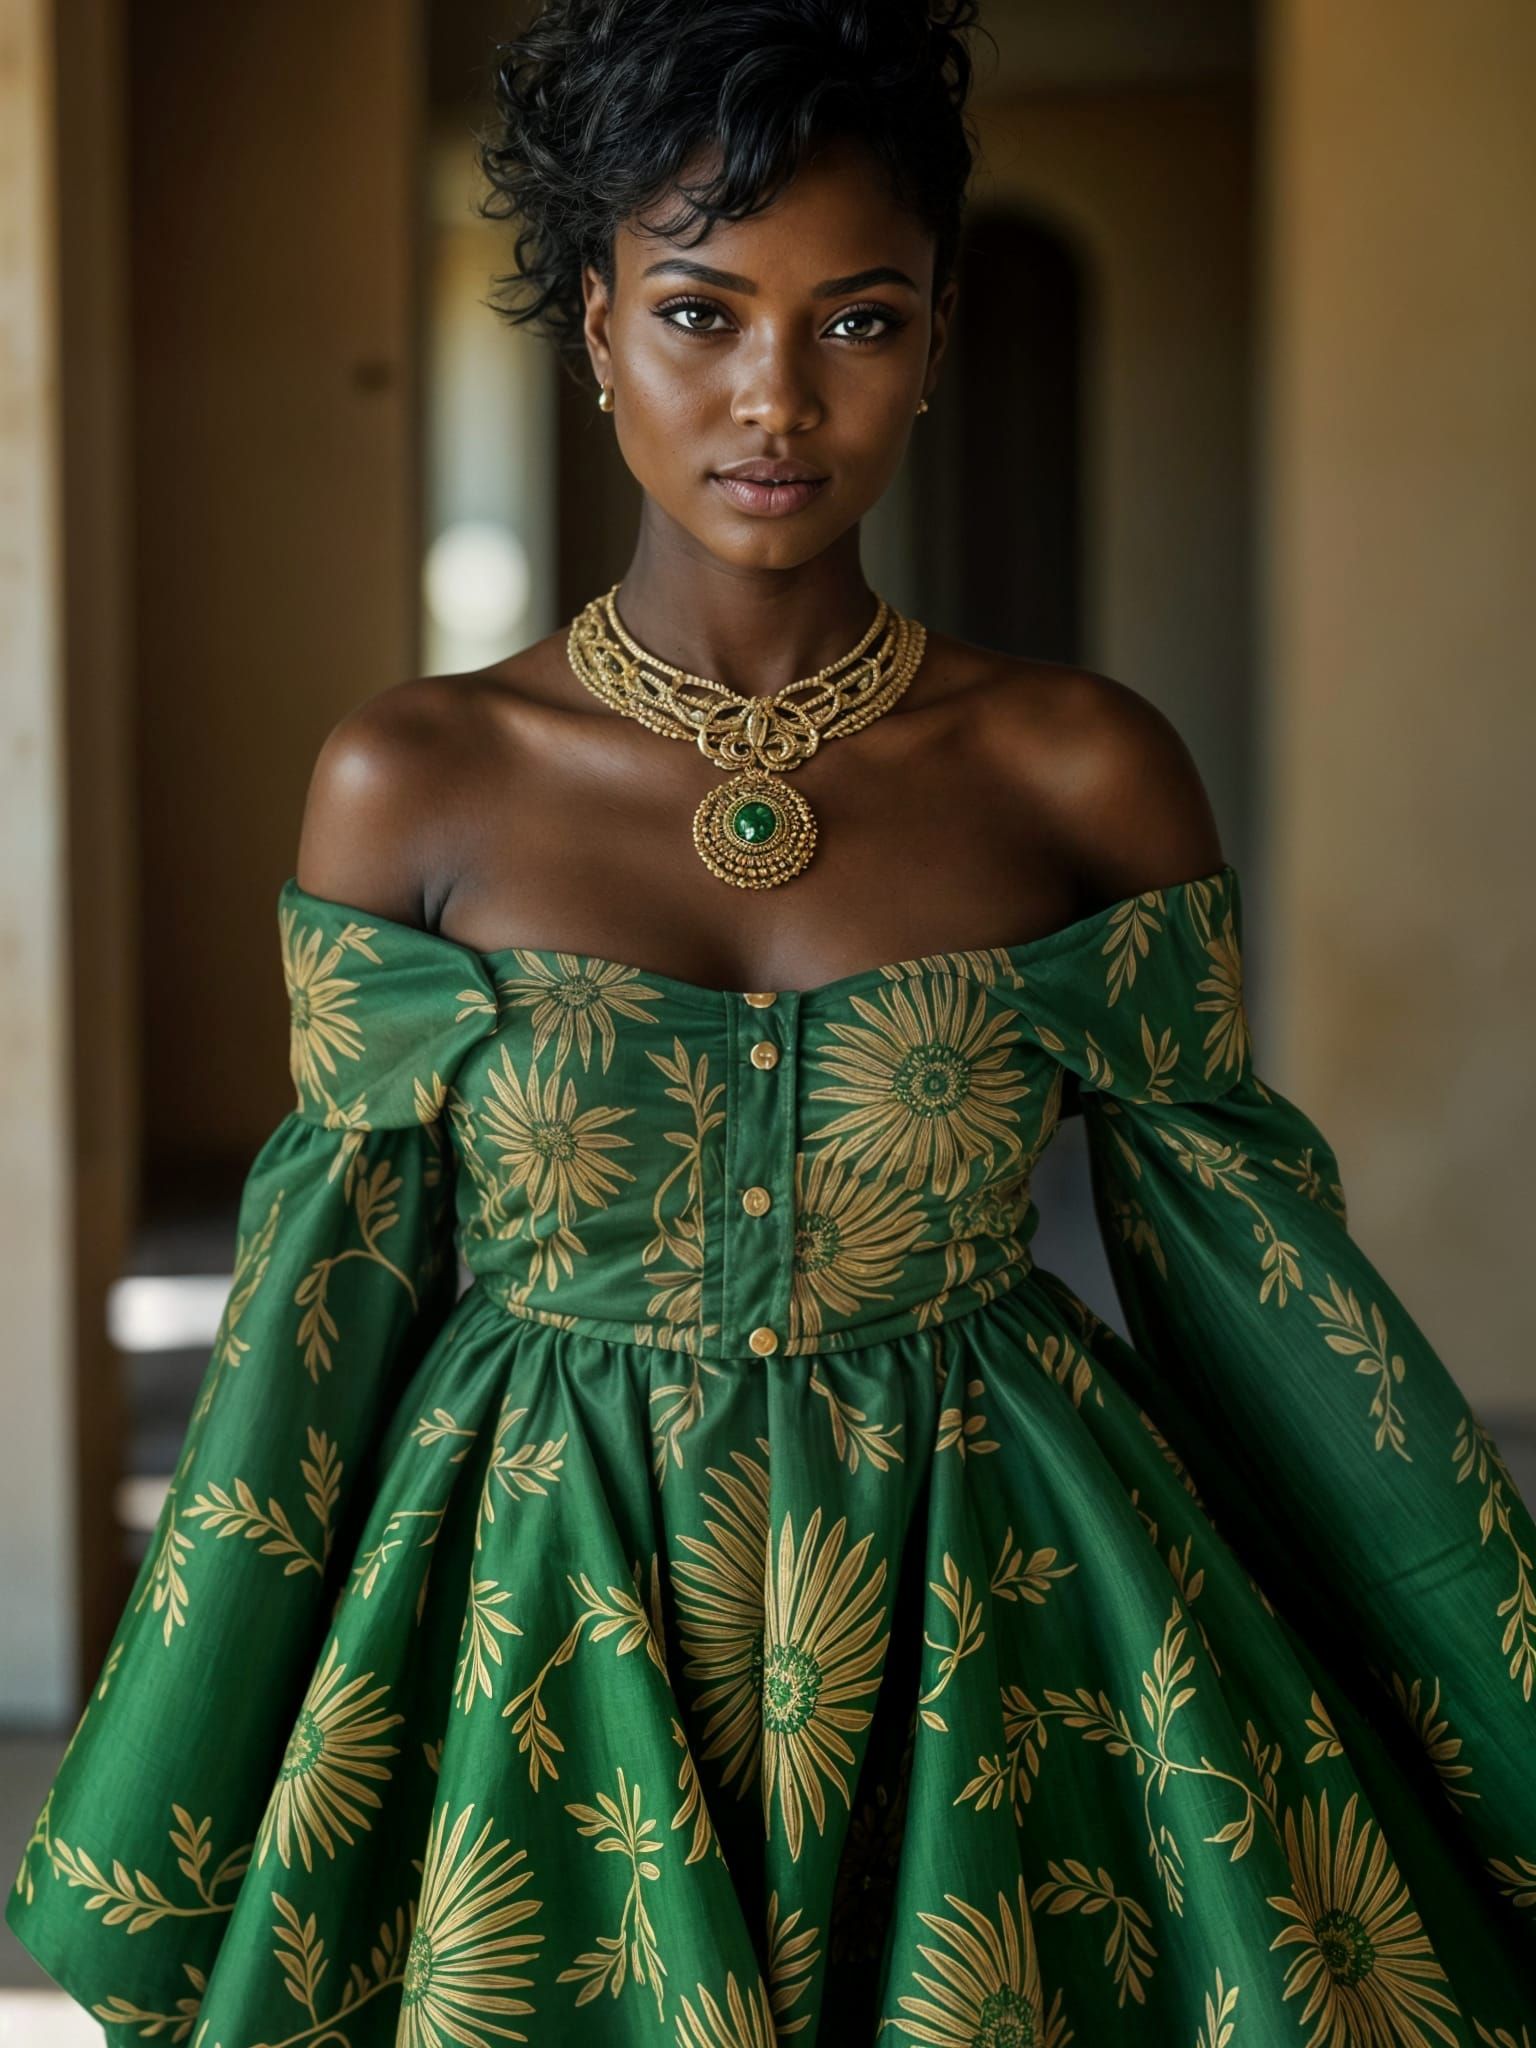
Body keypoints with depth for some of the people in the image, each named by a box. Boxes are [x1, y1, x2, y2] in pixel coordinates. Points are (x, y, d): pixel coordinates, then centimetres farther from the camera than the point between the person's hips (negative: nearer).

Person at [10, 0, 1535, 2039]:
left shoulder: (1085, 773, -5)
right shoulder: (413, 780, -5)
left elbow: (1241, 1255, 1)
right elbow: (332, 1292, 0)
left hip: (998, 1634, 0)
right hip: (548, 1643, 0)